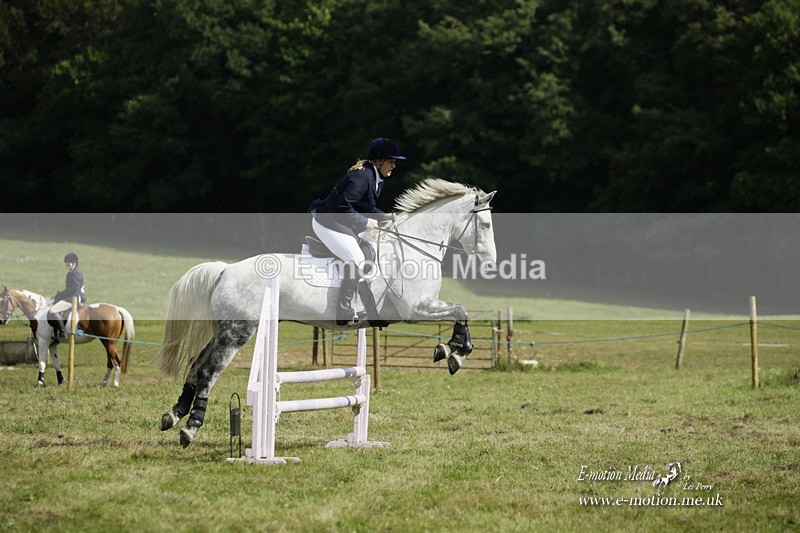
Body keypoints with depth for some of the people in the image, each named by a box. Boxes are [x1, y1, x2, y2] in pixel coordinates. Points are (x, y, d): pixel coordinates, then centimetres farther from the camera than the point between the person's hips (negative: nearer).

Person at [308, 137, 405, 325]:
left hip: (341, 223, 11)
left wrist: (383, 216, 3)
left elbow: (367, 207, 19)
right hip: (327, 222, -11)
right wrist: (364, 222, -21)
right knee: (356, 260, -20)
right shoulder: (362, 177, -23)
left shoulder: (377, 179, 9)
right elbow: (343, 206, -28)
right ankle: (344, 314, -18)